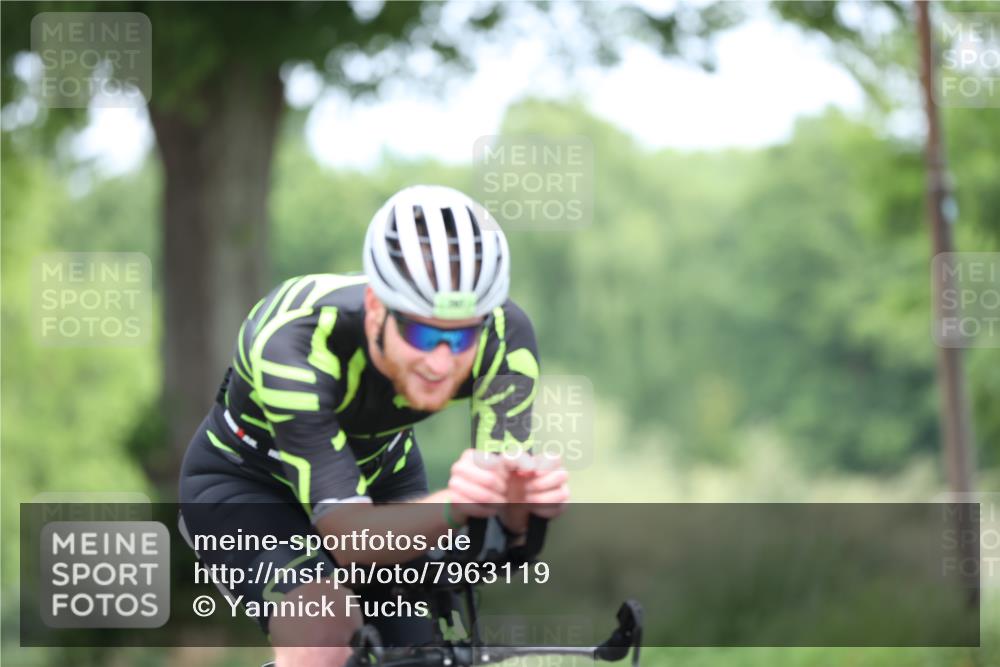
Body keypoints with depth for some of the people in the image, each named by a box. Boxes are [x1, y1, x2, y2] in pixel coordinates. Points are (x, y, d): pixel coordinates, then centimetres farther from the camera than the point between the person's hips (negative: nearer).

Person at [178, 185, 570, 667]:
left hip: (380, 473, 4)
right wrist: (452, 507, -62)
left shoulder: (503, 336, -29)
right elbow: (349, 536, -43)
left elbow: (509, 521, -29)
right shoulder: (294, 344, -40)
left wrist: (524, 497, -53)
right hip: (244, 483, -4)